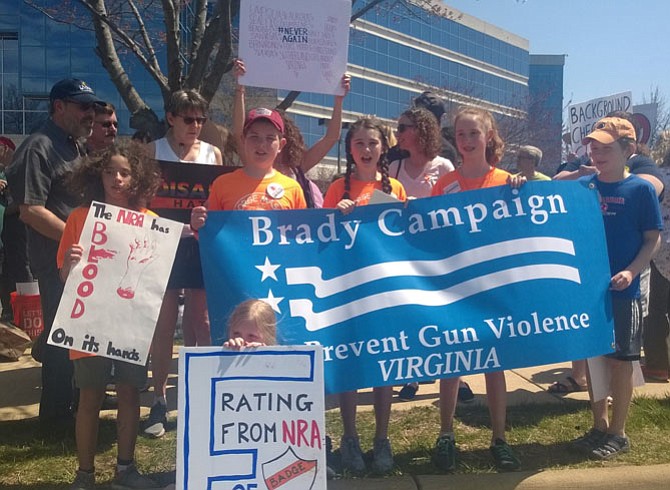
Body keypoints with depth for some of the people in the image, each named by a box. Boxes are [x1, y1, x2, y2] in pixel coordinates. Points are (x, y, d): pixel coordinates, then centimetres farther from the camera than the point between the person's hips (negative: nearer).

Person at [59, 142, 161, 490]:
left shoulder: (149, 220, 3)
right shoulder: (80, 218, 0)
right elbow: (64, 276, 2)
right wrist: (70, 262, -21)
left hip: (132, 322, 2)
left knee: (129, 394, 8)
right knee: (90, 397, 4)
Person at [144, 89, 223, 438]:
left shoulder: (213, 153, 9)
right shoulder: (153, 151, 3)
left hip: (201, 243, 2)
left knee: (200, 322, 6)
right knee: (164, 324, 2)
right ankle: (159, 401, 11)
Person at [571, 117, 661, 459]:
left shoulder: (640, 189, -5)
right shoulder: (583, 186, 3)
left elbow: (653, 239, -3)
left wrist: (631, 272, -18)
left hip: (622, 291, -3)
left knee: (619, 360, 5)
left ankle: (618, 433, 20)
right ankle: (599, 425, 28)